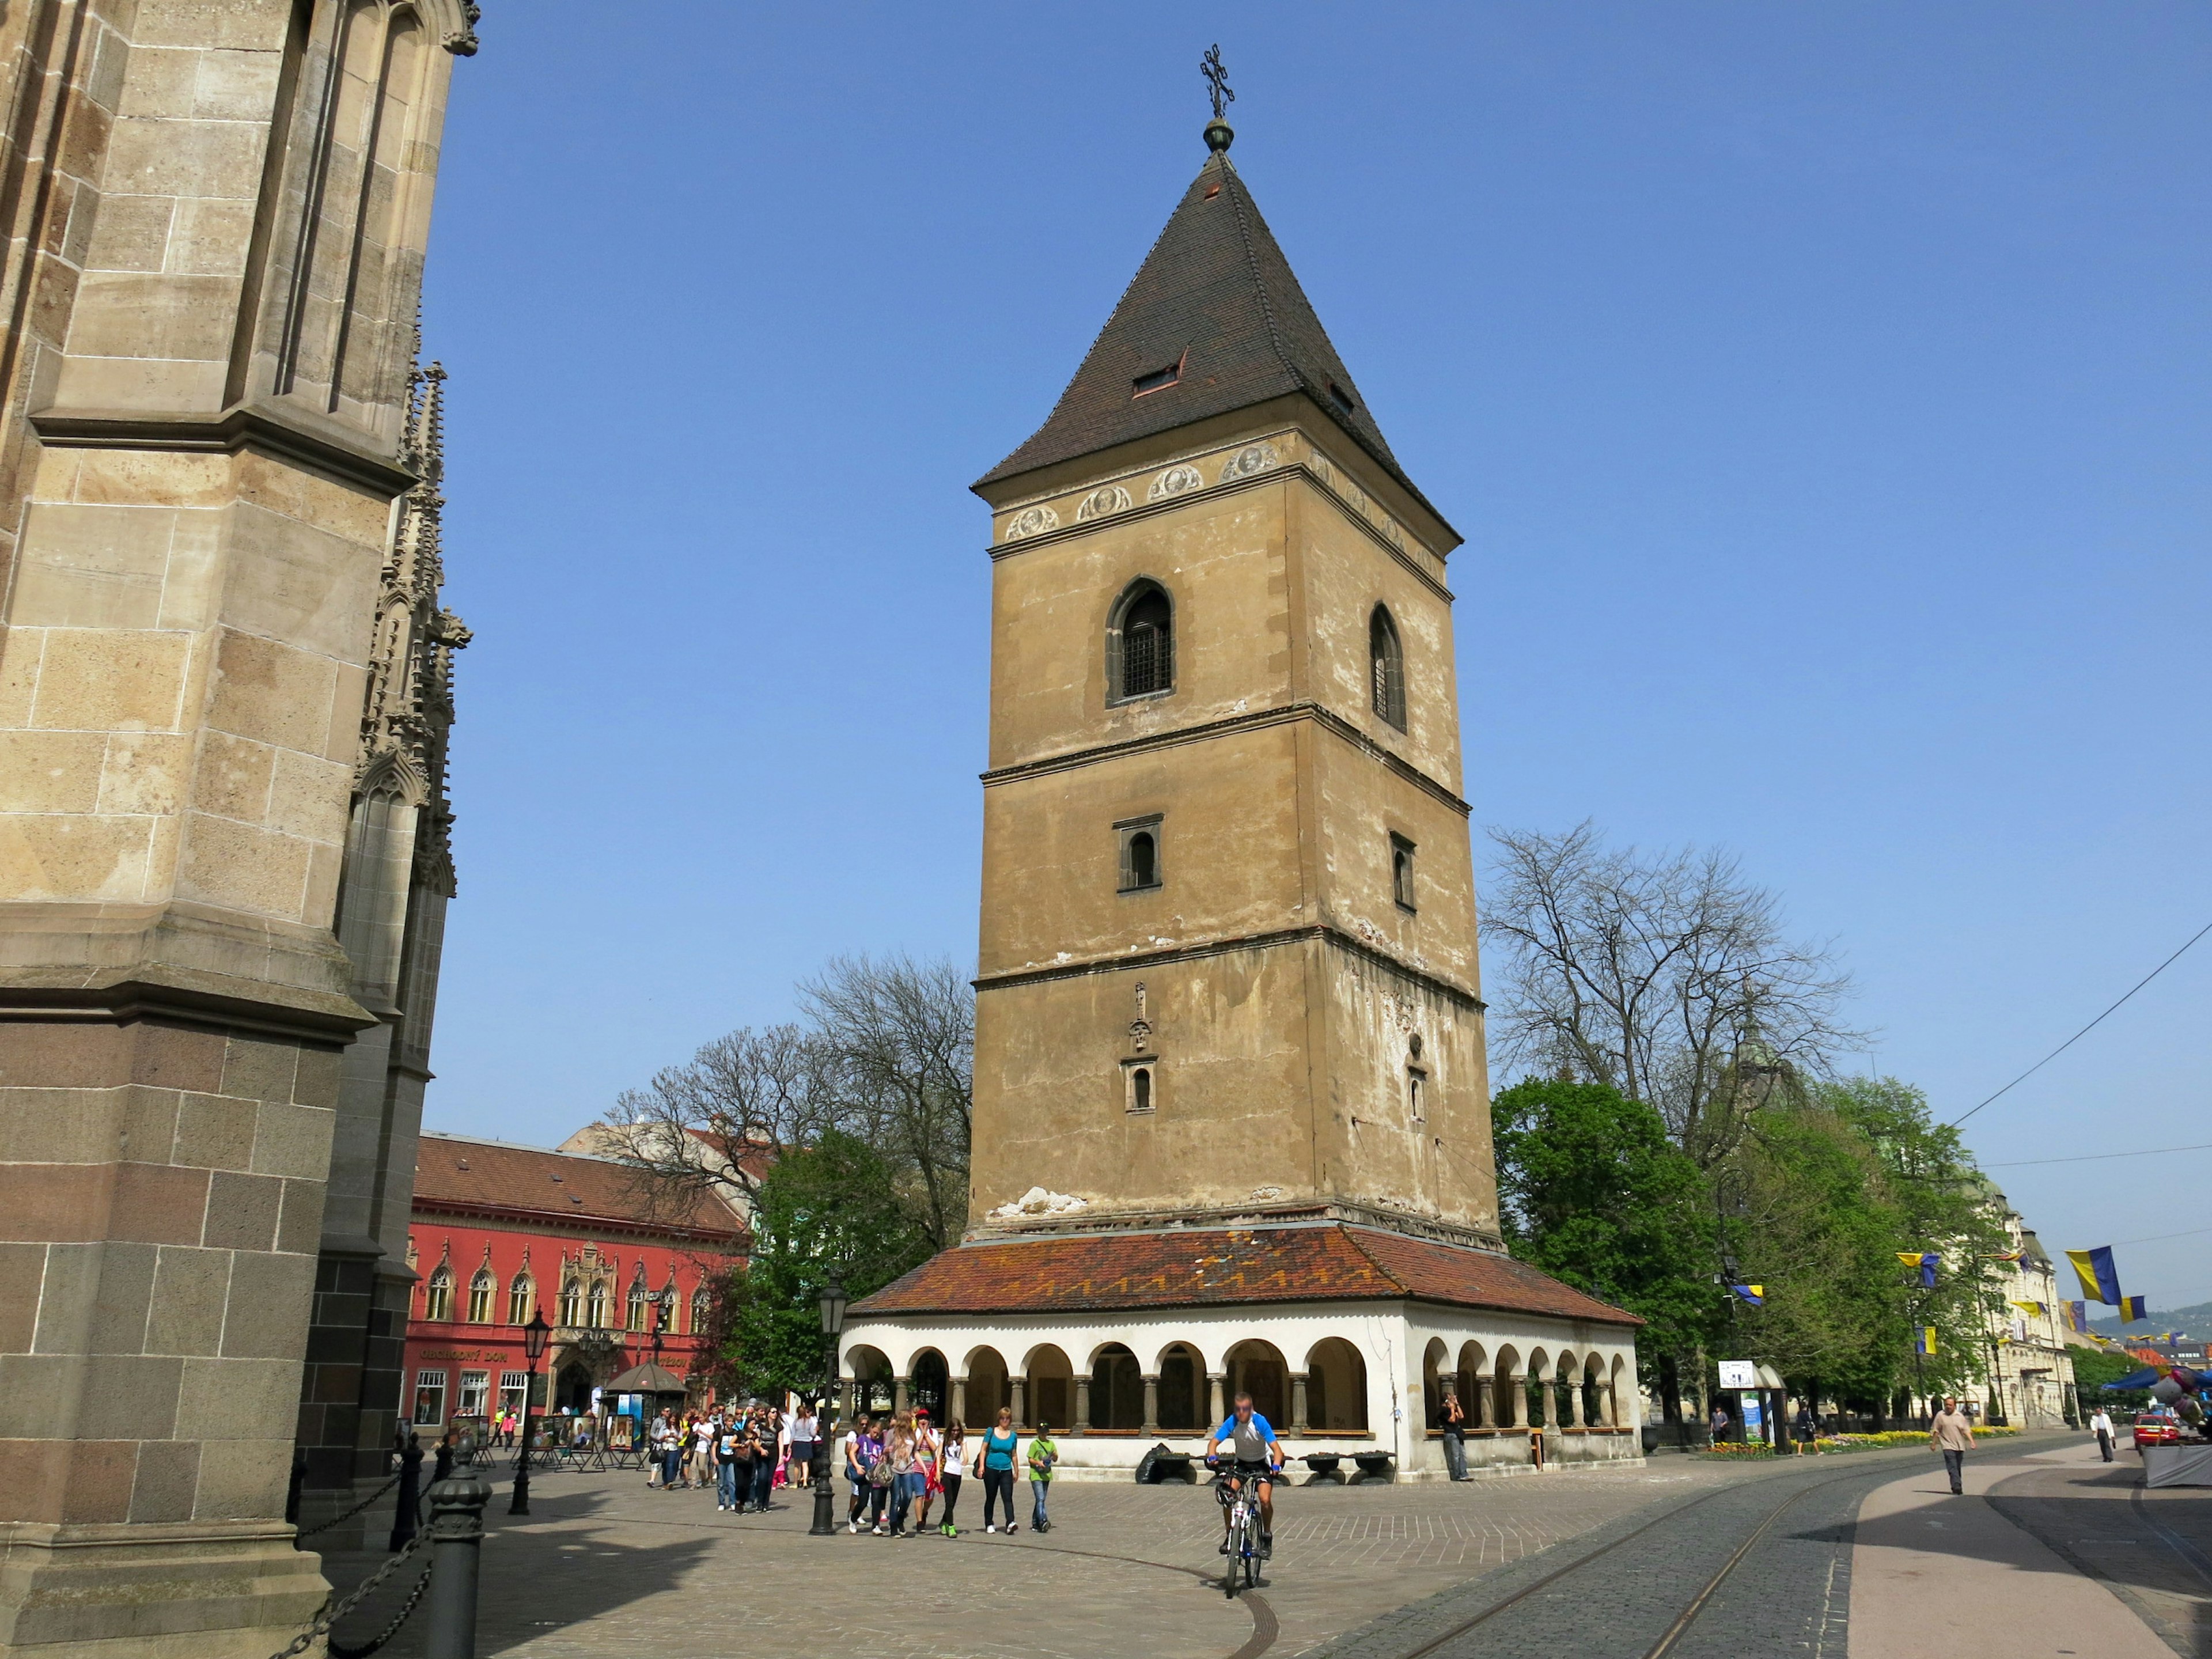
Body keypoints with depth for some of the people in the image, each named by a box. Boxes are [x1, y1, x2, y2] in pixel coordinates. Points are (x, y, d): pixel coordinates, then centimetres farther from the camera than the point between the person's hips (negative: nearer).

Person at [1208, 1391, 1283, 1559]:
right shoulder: (1232, 1422, -20)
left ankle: (1267, 1537, 2)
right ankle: (1229, 1536, 3)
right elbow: (1214, 1441, -24)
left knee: (1265, 1500, -22)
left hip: (1262, 1462, -2)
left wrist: (1276, 1465, -49)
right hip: (1241, 1462, 3)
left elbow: (1276, 1447, -31)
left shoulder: (1259, 1422, -26)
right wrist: (1212, 1457, -45)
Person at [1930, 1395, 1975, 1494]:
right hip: (1948, 1446, -3)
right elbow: (1935, 1431, 5)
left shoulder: (1960, 1416, 7)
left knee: (1958, 1468, 10)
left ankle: (1957, 1487, 22)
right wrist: (1933, 1444, 5)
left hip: (1960, 1446, 3)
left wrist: (1972, 1442, -4)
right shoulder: (1940, 1416, 1)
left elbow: (1966, 1430, 8)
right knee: (1952, 1467, -15)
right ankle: (1956, 1486, -23)